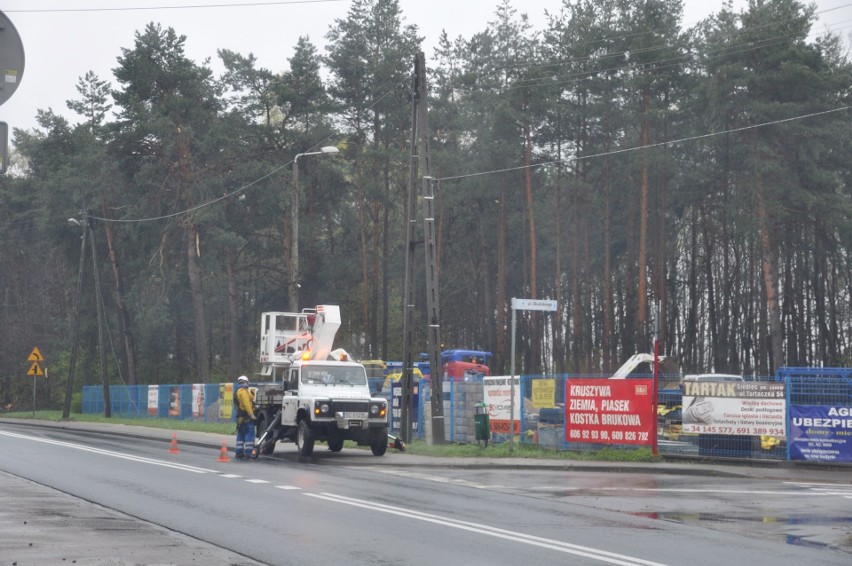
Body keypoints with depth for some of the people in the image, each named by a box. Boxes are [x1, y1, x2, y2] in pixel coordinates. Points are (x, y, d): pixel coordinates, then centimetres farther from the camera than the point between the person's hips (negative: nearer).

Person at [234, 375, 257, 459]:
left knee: (241, 435, 14)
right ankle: (249, 452, -14)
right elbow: (246, 403, -19)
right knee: (250, 434, -10)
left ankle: (239, 452, 17)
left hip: (240, 417, 10)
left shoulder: (237, 392, 23)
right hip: (247, 417, -10)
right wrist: (251, 414, -21)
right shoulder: (243, 391, -11)